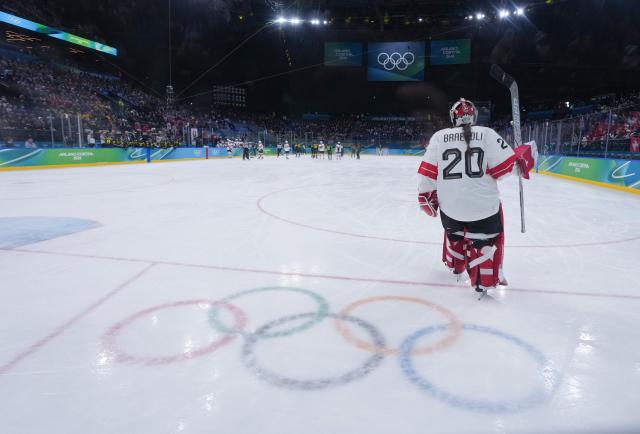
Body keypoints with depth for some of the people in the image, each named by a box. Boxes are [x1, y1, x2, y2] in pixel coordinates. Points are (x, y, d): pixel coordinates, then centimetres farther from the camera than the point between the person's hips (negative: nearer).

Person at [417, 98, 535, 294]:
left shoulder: (438, 137, -1)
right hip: (483, 203, -3)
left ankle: (455, 266, 46)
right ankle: (484, 281, 14)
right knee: (485, 240, 14)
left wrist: (427, 197, 9)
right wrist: (523, 155, 10)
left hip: (449, 204, 3)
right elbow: (505, 166, -8)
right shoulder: (487, 134, -6)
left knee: (454, 232, 28)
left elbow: (427, 171, -1)